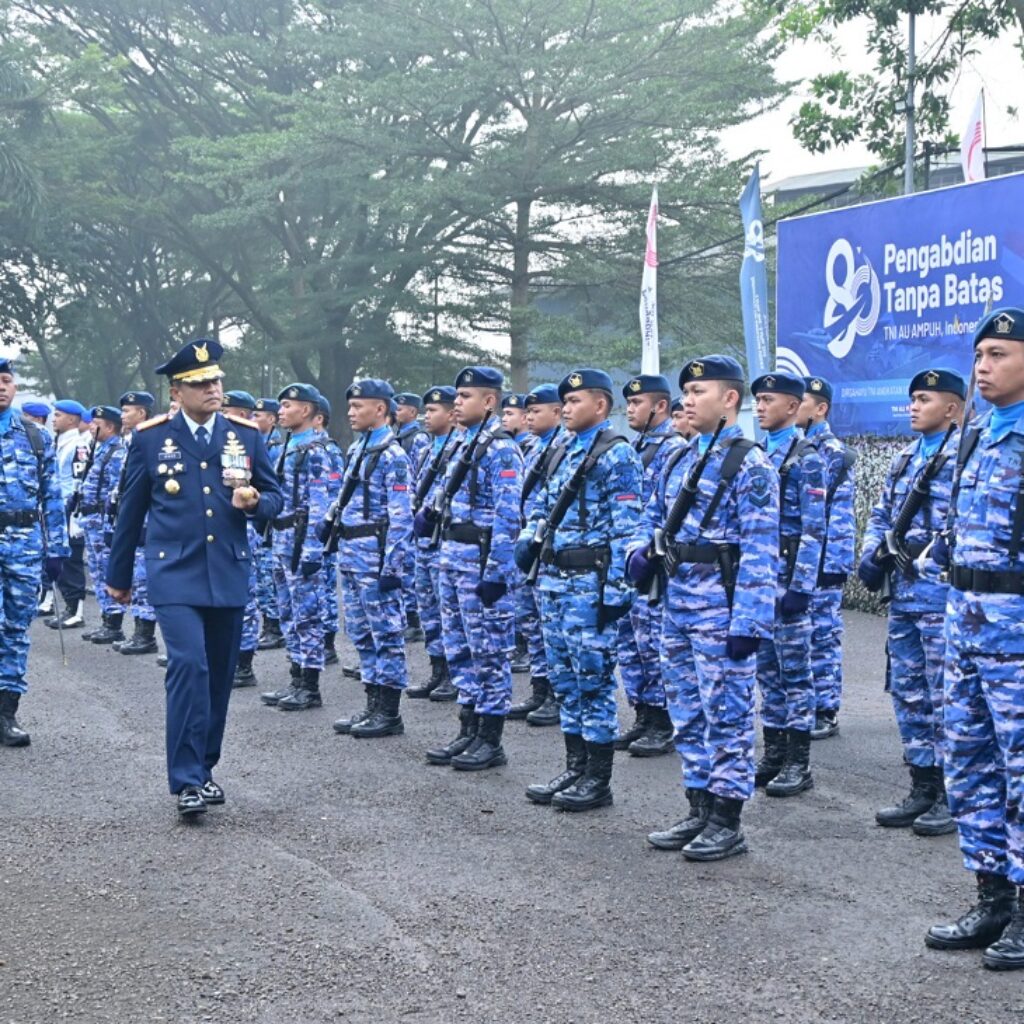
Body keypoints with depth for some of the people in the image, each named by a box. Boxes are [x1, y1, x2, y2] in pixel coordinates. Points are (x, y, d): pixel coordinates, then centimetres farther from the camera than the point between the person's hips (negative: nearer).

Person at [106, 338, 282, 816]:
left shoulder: (246, 435, 4)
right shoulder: (150, 437, -1)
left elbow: (274, 497, 10)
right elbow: (131, 510, 8)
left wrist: (254, 501, -14)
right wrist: (119, 575, 13)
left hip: (229, 575, 3)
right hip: (175, 574, -3)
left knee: (219, 674, 9)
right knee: (188, 665, -17)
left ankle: (204, 767, 24)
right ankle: (187, 780, -13)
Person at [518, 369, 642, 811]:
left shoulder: (616, 454, -10)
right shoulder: (566, 451, 16)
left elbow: (625, 527, -15)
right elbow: (544, 506, 24)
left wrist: (616, 589, -19)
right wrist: (528, 539, 3)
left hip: (589, 580, -9)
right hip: (553, 577, 9)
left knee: (593, 676, -3)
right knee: (564, 676, 12)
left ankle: (598, 780, 3)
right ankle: (574, 768, 21)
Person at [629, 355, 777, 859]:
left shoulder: (749, 465, -11)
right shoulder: (678, 460, 13)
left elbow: (759, 553, -15)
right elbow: (655, 518, 24)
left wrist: (750, 622, -19)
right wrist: (640, 552, 2)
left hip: (721, 610, -8)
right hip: (676, 606, 8)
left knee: (727, 714, -1)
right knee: (687, 714, 13)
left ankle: (726, 823, 6)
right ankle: (698, 812, 23)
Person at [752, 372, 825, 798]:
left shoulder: (806, 457, -9)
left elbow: (814, 527, -15)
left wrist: (801, 585, -20)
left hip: (788, 574, -8)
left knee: (794, 669, -3)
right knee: (767, 668, 11)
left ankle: (799, 762, 2)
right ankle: (774, 753, 19)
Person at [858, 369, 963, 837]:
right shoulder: (905, 459, 17)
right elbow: (881, 514, 20)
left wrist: (921, 556, -19)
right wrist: (872, 556, 3)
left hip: (943, 597, -8)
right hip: (903, 597, 8)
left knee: (945, 698, -3)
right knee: (909, 693, 12)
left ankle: (953, 797, 4)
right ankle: (922, 788, 21)